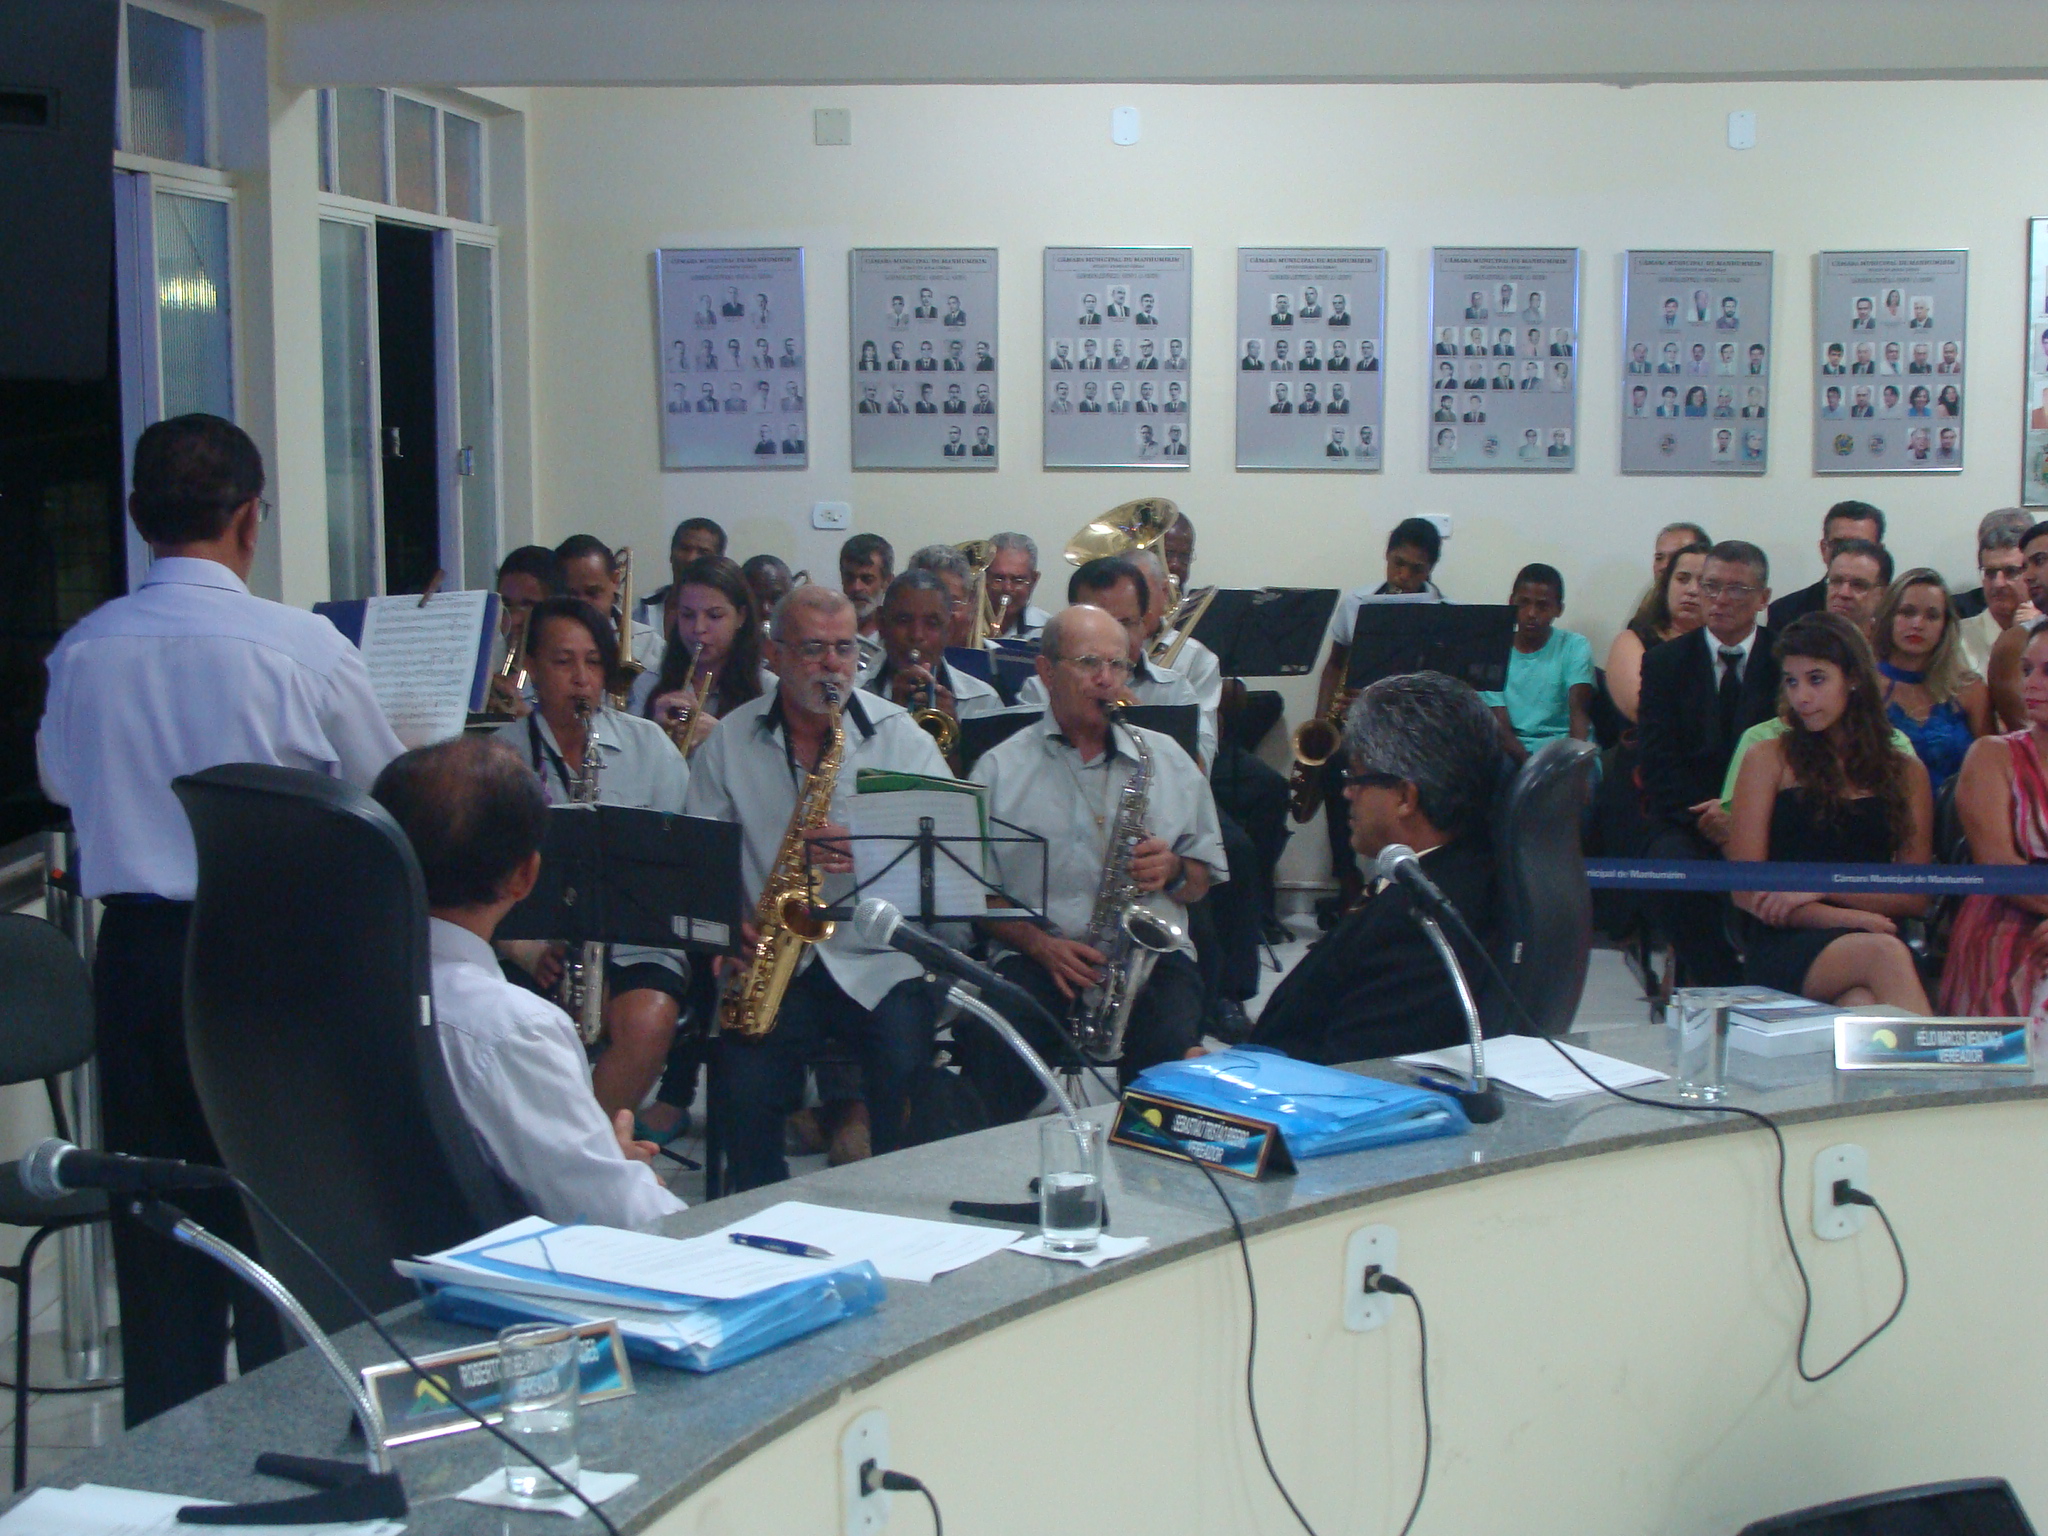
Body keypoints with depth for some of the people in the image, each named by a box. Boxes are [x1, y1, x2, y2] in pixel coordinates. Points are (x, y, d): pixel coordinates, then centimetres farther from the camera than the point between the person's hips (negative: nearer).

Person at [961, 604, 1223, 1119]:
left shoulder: (1167, 759, 16)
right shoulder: (1000, 770, 8)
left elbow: (1204, 878, 20)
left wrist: (1172, 871, -4)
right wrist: (1041, 945, -13)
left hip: (1151, 955, 2)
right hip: (1037, 956, -1)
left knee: (1173, 1049, -30)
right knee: (986, 1048, -32)